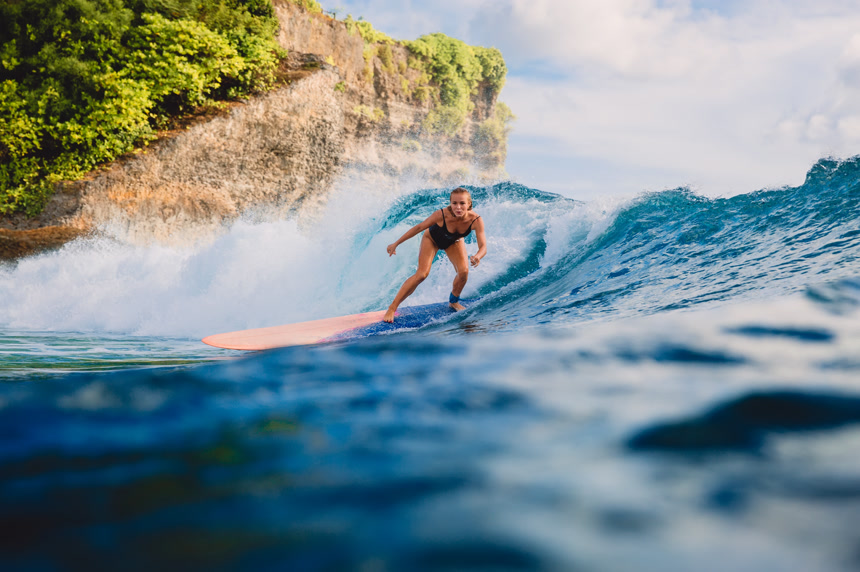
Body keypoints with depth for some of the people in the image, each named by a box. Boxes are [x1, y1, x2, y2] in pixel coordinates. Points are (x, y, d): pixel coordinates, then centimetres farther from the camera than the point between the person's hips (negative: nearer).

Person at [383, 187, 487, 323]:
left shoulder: (476, 220, -36)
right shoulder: (442, 215, -40)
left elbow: (483, 246, -36)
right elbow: (419, 227, -27)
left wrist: (477, 256, -61)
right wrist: (395, 244, -21)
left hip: (454, 242, 3)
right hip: (433, 238, -3)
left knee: (464, 271, -16)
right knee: (422, 274, -15)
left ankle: (454, 301, 15)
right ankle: (392, 308, -8)